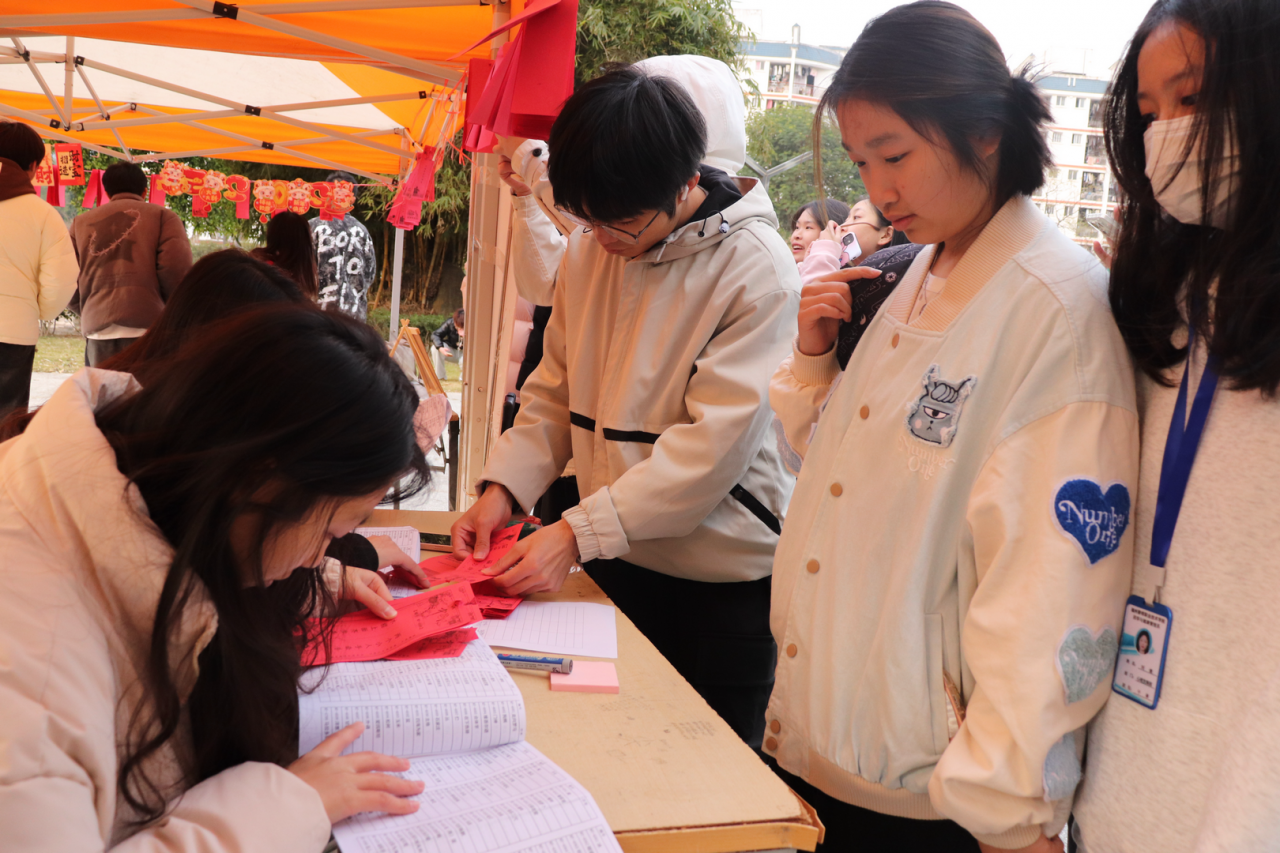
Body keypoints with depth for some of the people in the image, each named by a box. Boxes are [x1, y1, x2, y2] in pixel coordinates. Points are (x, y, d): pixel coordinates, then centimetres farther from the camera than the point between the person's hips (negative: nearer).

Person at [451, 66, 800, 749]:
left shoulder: (757, 269, -17)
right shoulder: (590, 249, 2)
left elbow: (715, 442, -22)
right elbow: (557, 389, 8)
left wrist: (577, 531, -25)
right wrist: (504, 488, -8)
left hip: (722, 577, -5)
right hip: (613, 561, 5)